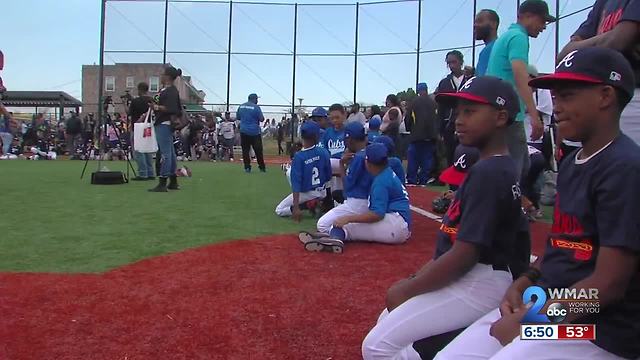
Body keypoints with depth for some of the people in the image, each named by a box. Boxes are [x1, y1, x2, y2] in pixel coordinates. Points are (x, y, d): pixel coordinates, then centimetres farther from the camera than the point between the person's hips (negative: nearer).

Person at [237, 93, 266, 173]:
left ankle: (247, 167, 4)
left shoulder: (241, 106, 6)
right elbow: (261, 119, -10)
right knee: (258, 150, 5)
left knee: (245, 150, 7)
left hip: (244, 131, 4)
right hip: (254, 132, -4)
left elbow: (238, 117, 17)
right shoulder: (256, 107, -9)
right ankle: (262, 167, 11)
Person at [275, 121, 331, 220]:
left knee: (279, 210, 12)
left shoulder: (299, 156, -22)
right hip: (322, 193, 4)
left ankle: (306, 205, -8)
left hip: (306, 194, -4)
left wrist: (296, 207, -25)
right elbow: (328, 177, -1)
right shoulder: (324, 153, -11)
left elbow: (296, 183, -24)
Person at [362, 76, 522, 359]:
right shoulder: (497, 168, 12)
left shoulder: (487, 172, -20)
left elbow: (464, 254, -23)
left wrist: (408, 289, -12)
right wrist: (414, 280, 10)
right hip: (471, 279, 11)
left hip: (476, 284, -11)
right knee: (388, 322, 19)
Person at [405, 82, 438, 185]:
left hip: (417, 135, -2)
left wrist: (410, 130, 16)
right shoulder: (433, 103, 4)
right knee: (427, 160, 6)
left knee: (413, 159, 3)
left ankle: (411, 181, 0)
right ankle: (423, 181, 6)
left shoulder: (414, 102, -3)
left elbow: (408, 119, 0)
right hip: (431, 135, 2)